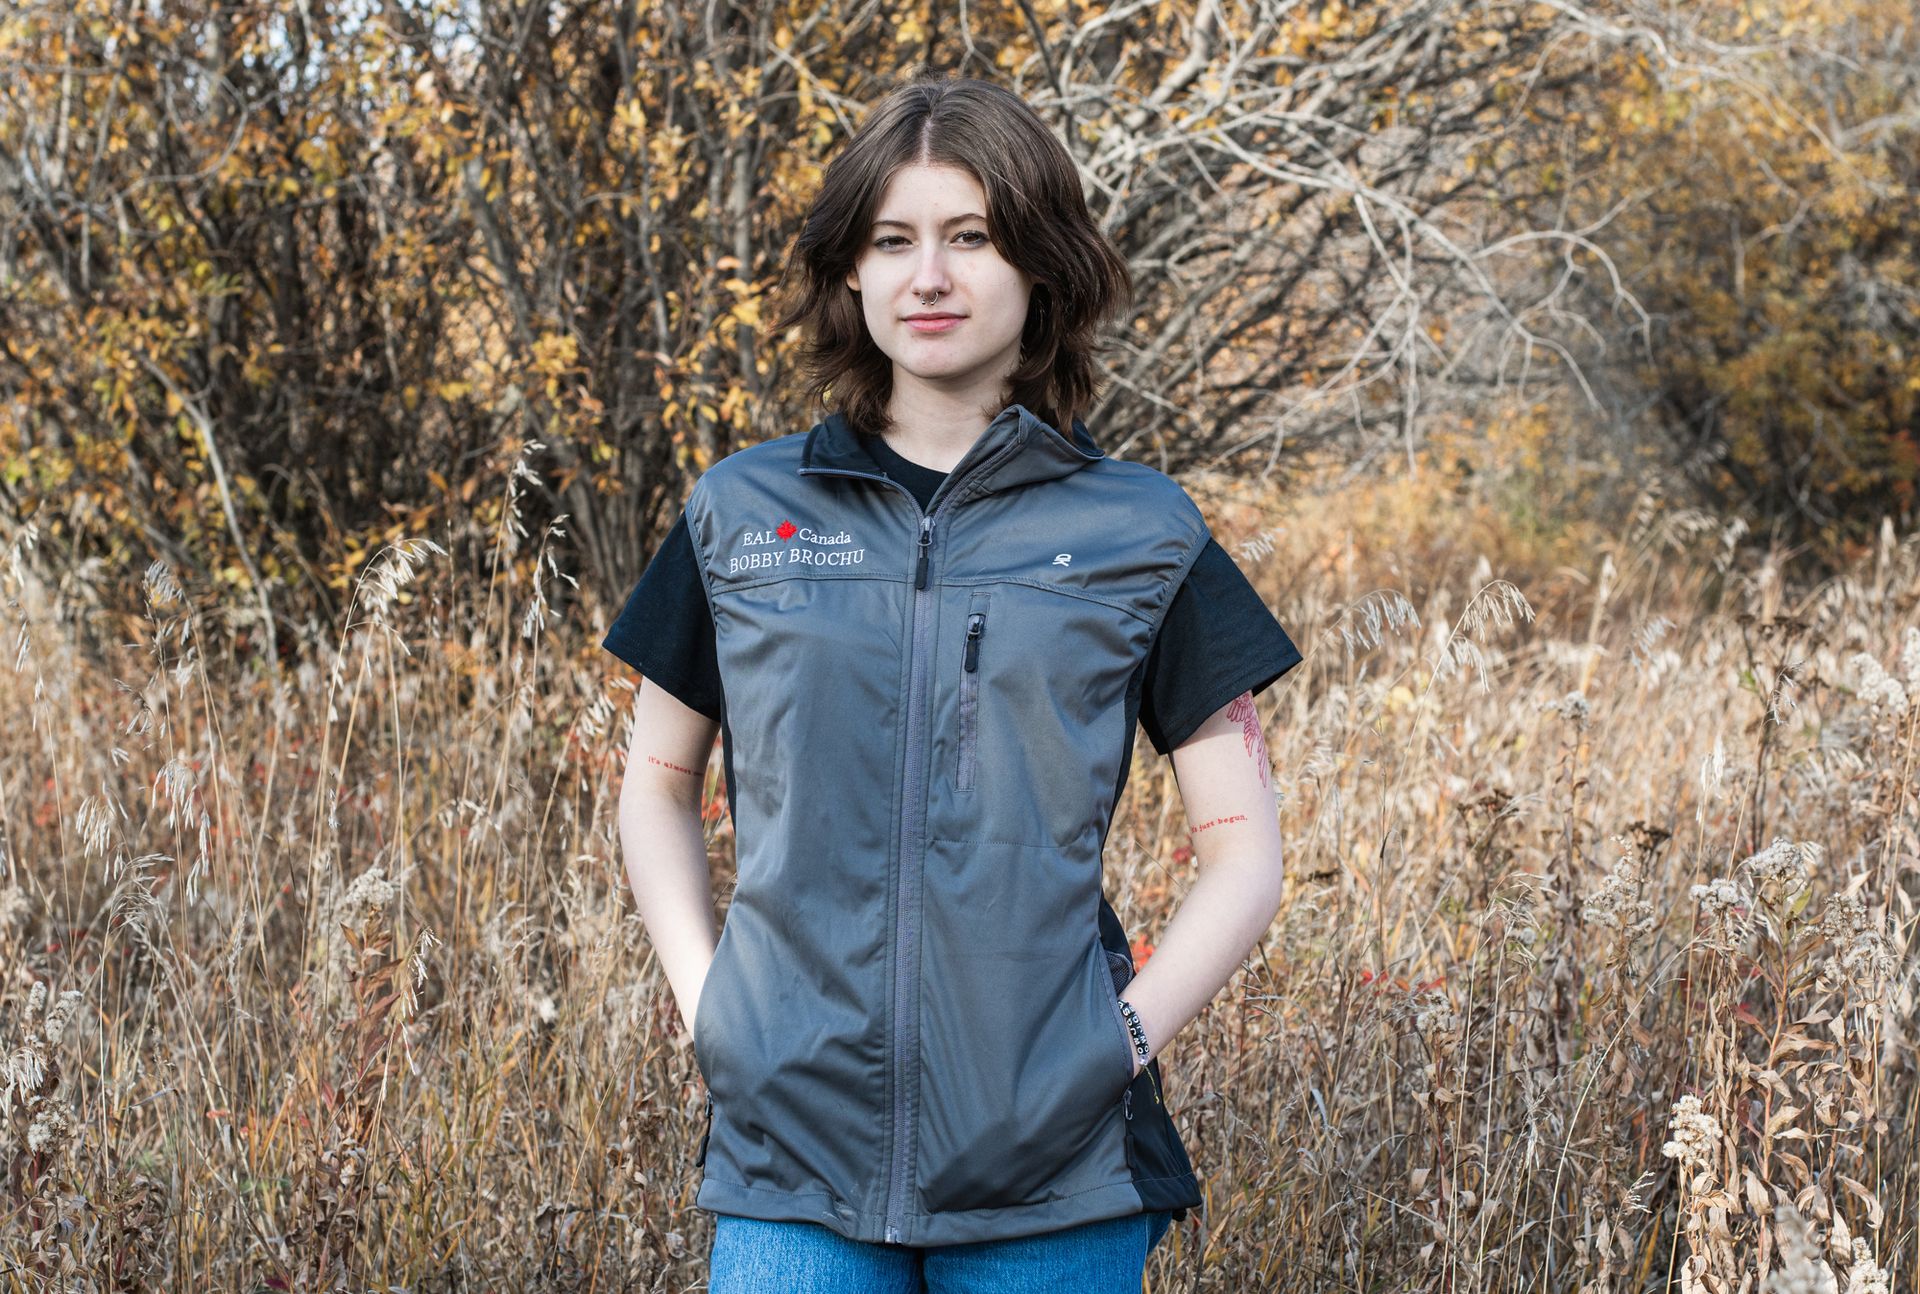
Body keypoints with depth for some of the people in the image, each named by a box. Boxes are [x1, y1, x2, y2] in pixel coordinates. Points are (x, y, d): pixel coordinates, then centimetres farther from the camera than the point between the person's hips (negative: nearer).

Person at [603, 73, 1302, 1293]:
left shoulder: (1140, 535, 3)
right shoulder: (742, 515, 6)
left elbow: (1244, 847, 5)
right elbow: (658, 784, 17)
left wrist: (1127, 1034, -6)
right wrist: (703, 999, 4)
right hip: (794, 1147, 1)